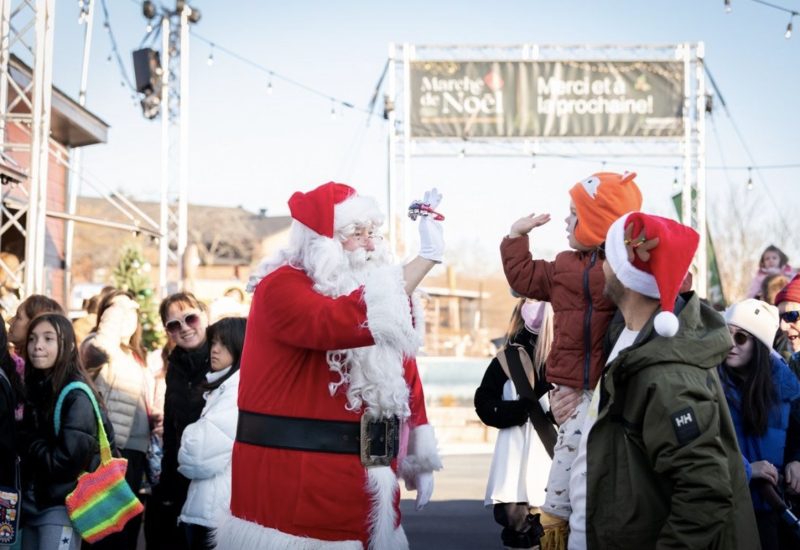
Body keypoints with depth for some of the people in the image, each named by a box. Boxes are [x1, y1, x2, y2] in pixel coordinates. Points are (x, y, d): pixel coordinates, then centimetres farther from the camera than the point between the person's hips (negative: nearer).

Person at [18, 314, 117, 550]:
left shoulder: (77, 396, -12)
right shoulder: (33, 389, 10)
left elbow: (67, 461, -18)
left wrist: (28, 442, -7)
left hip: (62, 507, -7)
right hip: (32, 504, 8)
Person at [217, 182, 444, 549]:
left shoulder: (379, 289, 14)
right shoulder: (282, 286, -11)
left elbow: (404, 371, 19)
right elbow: (337, 324, -31)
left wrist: (420, 459, 15)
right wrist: (426, 258, -32)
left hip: (369, 476, 7)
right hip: (296, 475, -7)